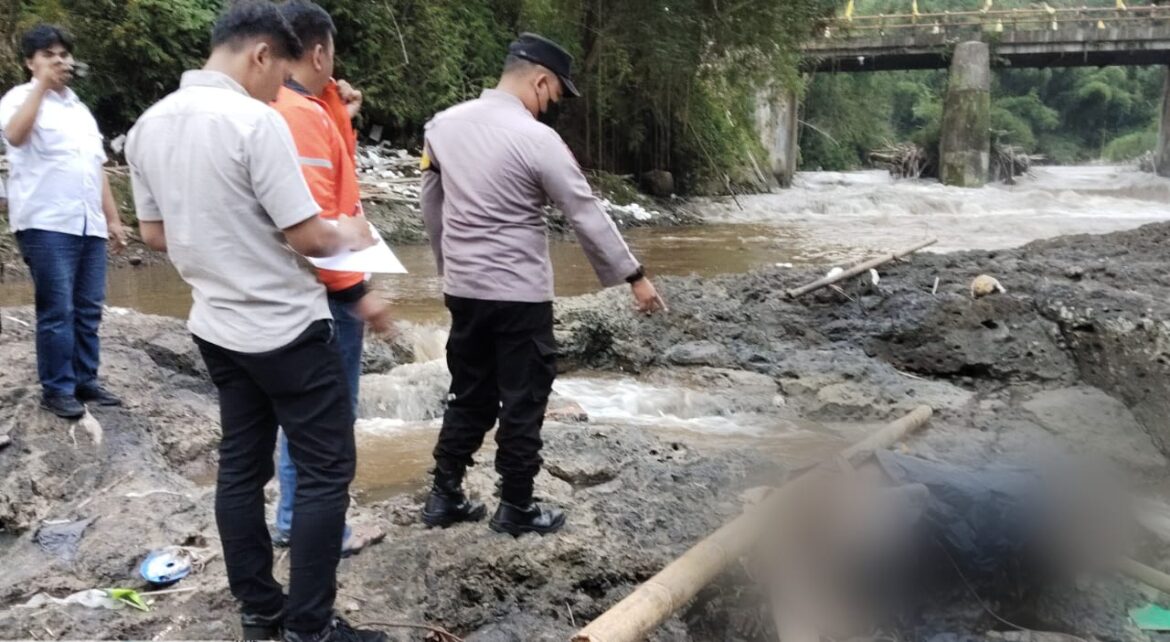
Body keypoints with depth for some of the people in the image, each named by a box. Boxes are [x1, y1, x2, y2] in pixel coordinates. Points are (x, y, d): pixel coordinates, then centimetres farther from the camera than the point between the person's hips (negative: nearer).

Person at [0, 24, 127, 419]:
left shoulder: (79, 108, 22)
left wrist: (113, 218, 18)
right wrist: (42, 83, -17)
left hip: (89, 224, 6)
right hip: (47, 224, -6)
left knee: (88, 310, 8)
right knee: (57, 310, -6)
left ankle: (85, 383, 16)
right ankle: (56, 390, 3)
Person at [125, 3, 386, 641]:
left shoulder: (148, 125, 4)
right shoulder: (255, 121, -20)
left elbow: (155, 233, 12)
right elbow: (306, 236, -19)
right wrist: (349, 235, 1)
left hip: (216, 326, 8)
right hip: (288, 329, -8)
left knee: (240, 466, 15)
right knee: (325, 472, 2)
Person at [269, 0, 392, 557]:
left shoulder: (276, 108, 11)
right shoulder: (304, 114, -19)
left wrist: (341, 114, 9)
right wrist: (357, 289, -24)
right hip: (325, 289, -10)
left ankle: (293, 521, 28)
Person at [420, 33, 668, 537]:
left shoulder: (443, 124, 4)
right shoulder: (536, 138, -15)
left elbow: (431, 206, 13)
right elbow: (587, 214, -12)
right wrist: (634, 276, -4)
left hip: (463, 290, 6)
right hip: (519, 294, -6)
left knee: (470, 397, 18)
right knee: (522, 403, 7)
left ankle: (444, 496, 24)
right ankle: (515, 509, 17)